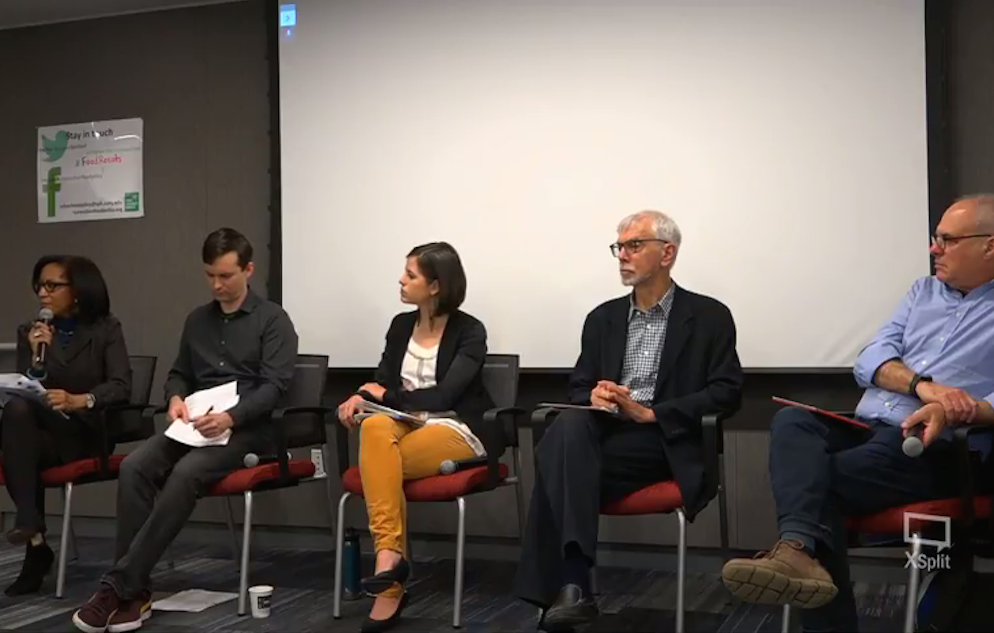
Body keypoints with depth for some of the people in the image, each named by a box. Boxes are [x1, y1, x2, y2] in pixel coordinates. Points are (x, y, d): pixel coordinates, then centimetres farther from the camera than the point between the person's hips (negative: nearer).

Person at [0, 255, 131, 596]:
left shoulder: (106, 329, 1)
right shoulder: (29, 332, 9)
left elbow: (121, 387, -13)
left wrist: (80, 400, -32)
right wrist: (38, 356, -16)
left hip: (86, 434, -3)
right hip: (40, 434, 3)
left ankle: (29, 522, -26)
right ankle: (28, 520, -28)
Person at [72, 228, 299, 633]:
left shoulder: (273, 320, 1)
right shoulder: (197, 320, 20)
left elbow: (274, 385, -9)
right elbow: (179, 374, 25)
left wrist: (231, 417, -25)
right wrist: (176, 398, 0)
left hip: (246, 428, -5)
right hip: (195, 427, 5)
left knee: (186, 473, -34)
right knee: (135, 466, -25)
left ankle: (118, 585, -28)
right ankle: (134, 588, -25)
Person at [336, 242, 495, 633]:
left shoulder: (469, 332, -6)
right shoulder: (400, 325, 12)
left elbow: (441, 398, -15)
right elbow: (382, 384, 7)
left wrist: (383, 394, -10)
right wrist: (362, 396, -16)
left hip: (457, 431, -5)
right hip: (406, 425, 5)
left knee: (377, 462, -30)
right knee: (374, 428, -32)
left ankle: (388, 558, -19)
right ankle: (389, 555, -37)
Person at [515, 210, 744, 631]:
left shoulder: (709, 316, 5)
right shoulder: (603, 318, 19)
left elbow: (726, 393, -4)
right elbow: (578, 387, 18)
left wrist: (650, 413, -14)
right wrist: (594, 396, -8)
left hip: (665, 443, -4)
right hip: (605, 433, 4)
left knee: (562, 460, -32)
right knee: (570, 425, -34)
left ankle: (565, 586, -30)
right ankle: (569, 586, -39)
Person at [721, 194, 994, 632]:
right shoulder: (924, 291, 20)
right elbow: (869, 361, 7)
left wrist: (955, 413, -27)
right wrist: (922, 385, -12)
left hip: (935, 449, -5)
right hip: (864, 430, 5)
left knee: (821, 479, -28)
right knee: (791, 422, -26)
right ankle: (800, 550, -43)